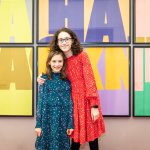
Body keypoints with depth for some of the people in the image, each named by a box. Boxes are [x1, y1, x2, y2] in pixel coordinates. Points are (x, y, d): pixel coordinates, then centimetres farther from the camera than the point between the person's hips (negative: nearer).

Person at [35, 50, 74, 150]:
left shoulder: (66, 80, 3)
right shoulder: (44, 79, -2)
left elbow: (70, 103, 2)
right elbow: (41, 101, -4)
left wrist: (70, 124, -1)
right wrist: (38, 124, -6)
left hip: (62, 119, 2)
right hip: (48, 117, -1)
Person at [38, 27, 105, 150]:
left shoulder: (82, 56, -9)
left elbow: (90, 79, -14)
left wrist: (94, 105, -19)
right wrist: (44, 80, -5)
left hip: (87, 100, -4)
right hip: (73, 100, 4)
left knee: (91, 133, 5)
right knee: (76, 134, 12)